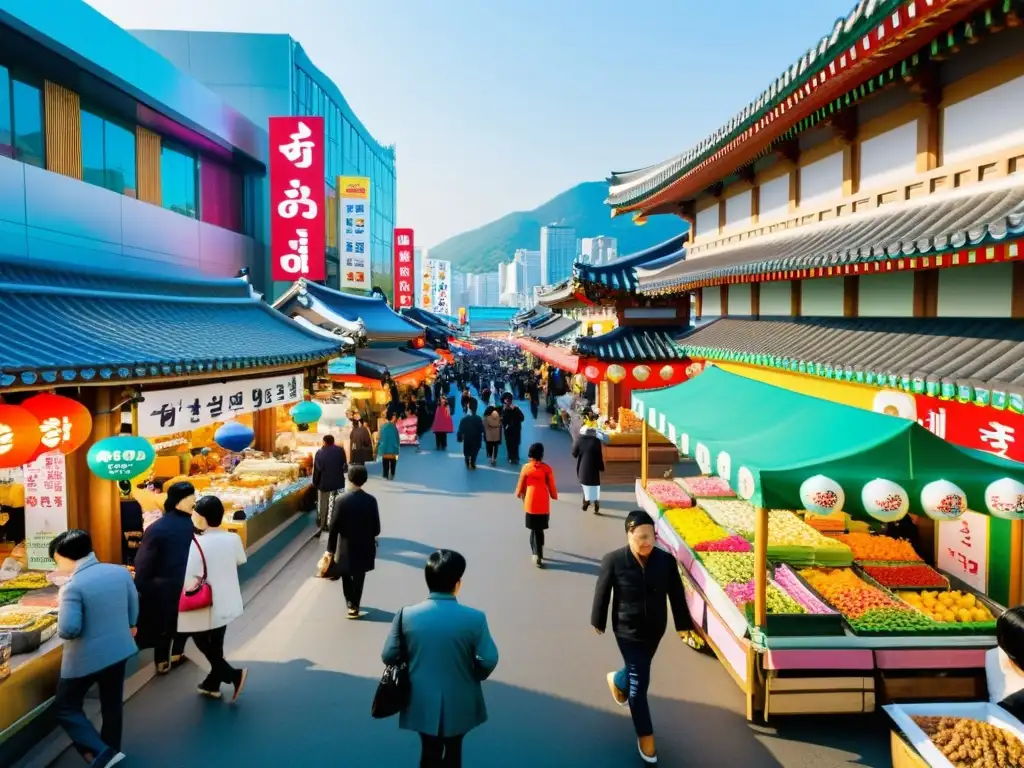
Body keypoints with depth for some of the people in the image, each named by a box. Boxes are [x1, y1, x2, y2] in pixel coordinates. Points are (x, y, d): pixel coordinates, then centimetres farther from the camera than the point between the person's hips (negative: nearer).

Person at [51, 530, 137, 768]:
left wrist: (60, 627, -3)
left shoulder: (73, 586, -23)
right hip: (119, 649, 7)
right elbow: (133, 606, 8)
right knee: (113, 703, 21)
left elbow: (68, 630, -26)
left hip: (86, 657, -6)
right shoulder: (121, 572, -3)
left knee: (66, 707, 12)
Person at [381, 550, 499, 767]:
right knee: (453, 750, 24)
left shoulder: (407, 615, -15)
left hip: (423, 703, 1)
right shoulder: (475, 618, -20)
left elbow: (389, 656, -8)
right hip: (459, 703, -1)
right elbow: (489, 661, -15)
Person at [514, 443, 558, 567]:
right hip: (543, 504, 0)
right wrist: (554, 495, 17)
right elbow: (551, 486, -1)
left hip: (530, 503, 0)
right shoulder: (547, 468, -8)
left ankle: (537, 554, 6)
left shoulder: (526, 467, -6)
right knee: (539, 530, 8)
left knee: (534, 529, 9)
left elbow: (521, 485, 3)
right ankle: (538, 555, 11)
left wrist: (519, 494, 22)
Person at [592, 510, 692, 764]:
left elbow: (676, 594, -2)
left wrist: (682, 624, 6)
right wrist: (598, 621, 2)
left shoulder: (666, 560, -13)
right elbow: (602, 593, -8)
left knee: (638, 670, 26)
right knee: (639, 681, 0)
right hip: (628, 630, -4)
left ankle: (618, 681, 61)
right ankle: (645, 736, 19)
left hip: (655, 628, 4)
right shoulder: (613, 561, -21)